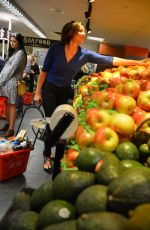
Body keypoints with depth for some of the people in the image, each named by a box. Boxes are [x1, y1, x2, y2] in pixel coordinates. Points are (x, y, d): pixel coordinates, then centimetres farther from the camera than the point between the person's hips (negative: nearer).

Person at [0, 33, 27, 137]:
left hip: (12, 82, -8)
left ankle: (11, 129, -3)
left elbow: (12, 69, -13)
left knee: (11, 105, -6)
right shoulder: (13, 52, 21)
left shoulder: (20, 53, -7)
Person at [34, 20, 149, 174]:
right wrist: (38, 92, -8)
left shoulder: (85, 54, -9)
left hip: (65, 92, 3)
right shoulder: (56, 47, -15)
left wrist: (138, 62, -18)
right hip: (49, 89, -3)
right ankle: (47, 156, 12)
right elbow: (44, 70, -8)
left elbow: (110, 60, -13)